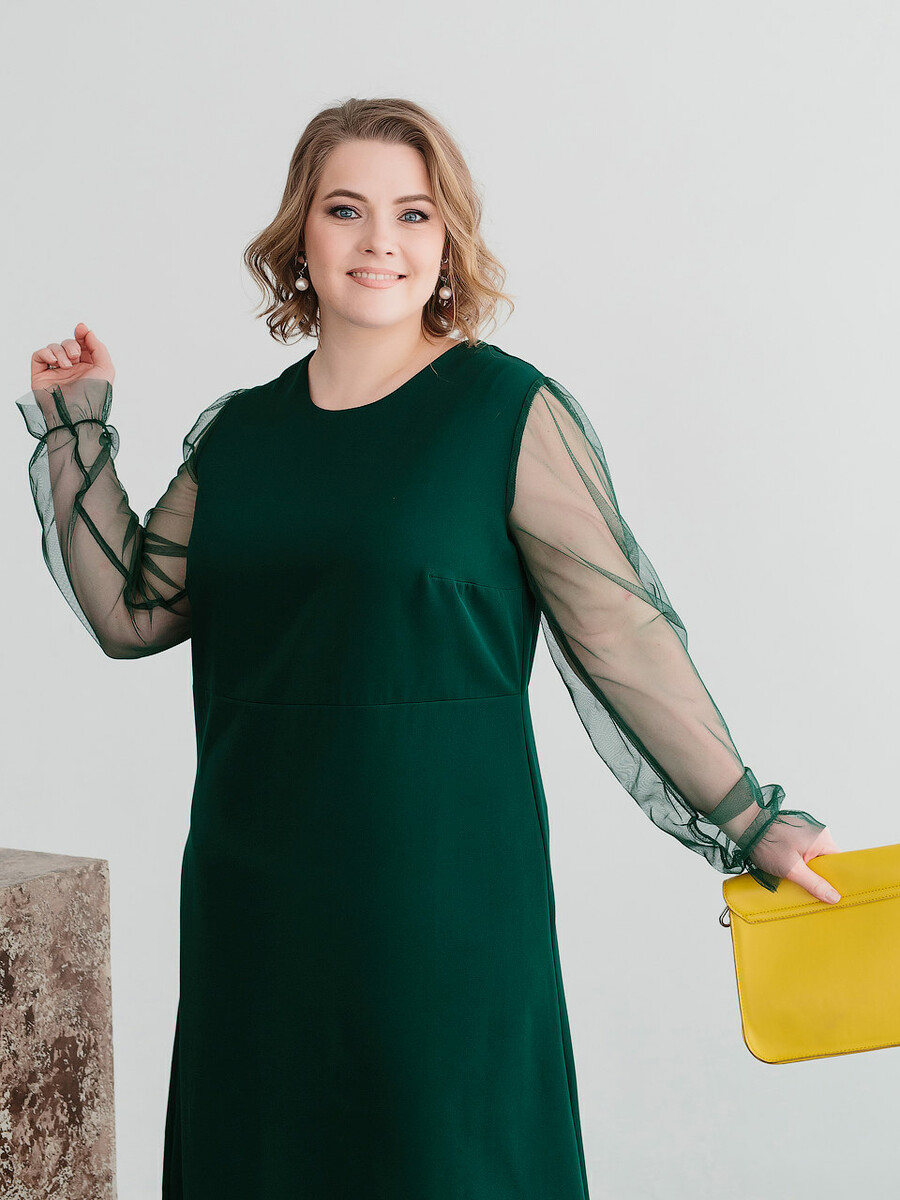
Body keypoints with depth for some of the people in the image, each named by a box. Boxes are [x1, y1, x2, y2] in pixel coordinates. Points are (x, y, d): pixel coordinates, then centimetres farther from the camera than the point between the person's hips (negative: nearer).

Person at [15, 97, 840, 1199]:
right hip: (251, 891, 5)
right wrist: (74, 426, 8)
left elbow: (625, 640, -6)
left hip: (442, 888, -5)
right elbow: (130, 612, 11)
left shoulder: (509, 413, -7)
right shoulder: (238, 432, 9)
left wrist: (751, 824, -5)